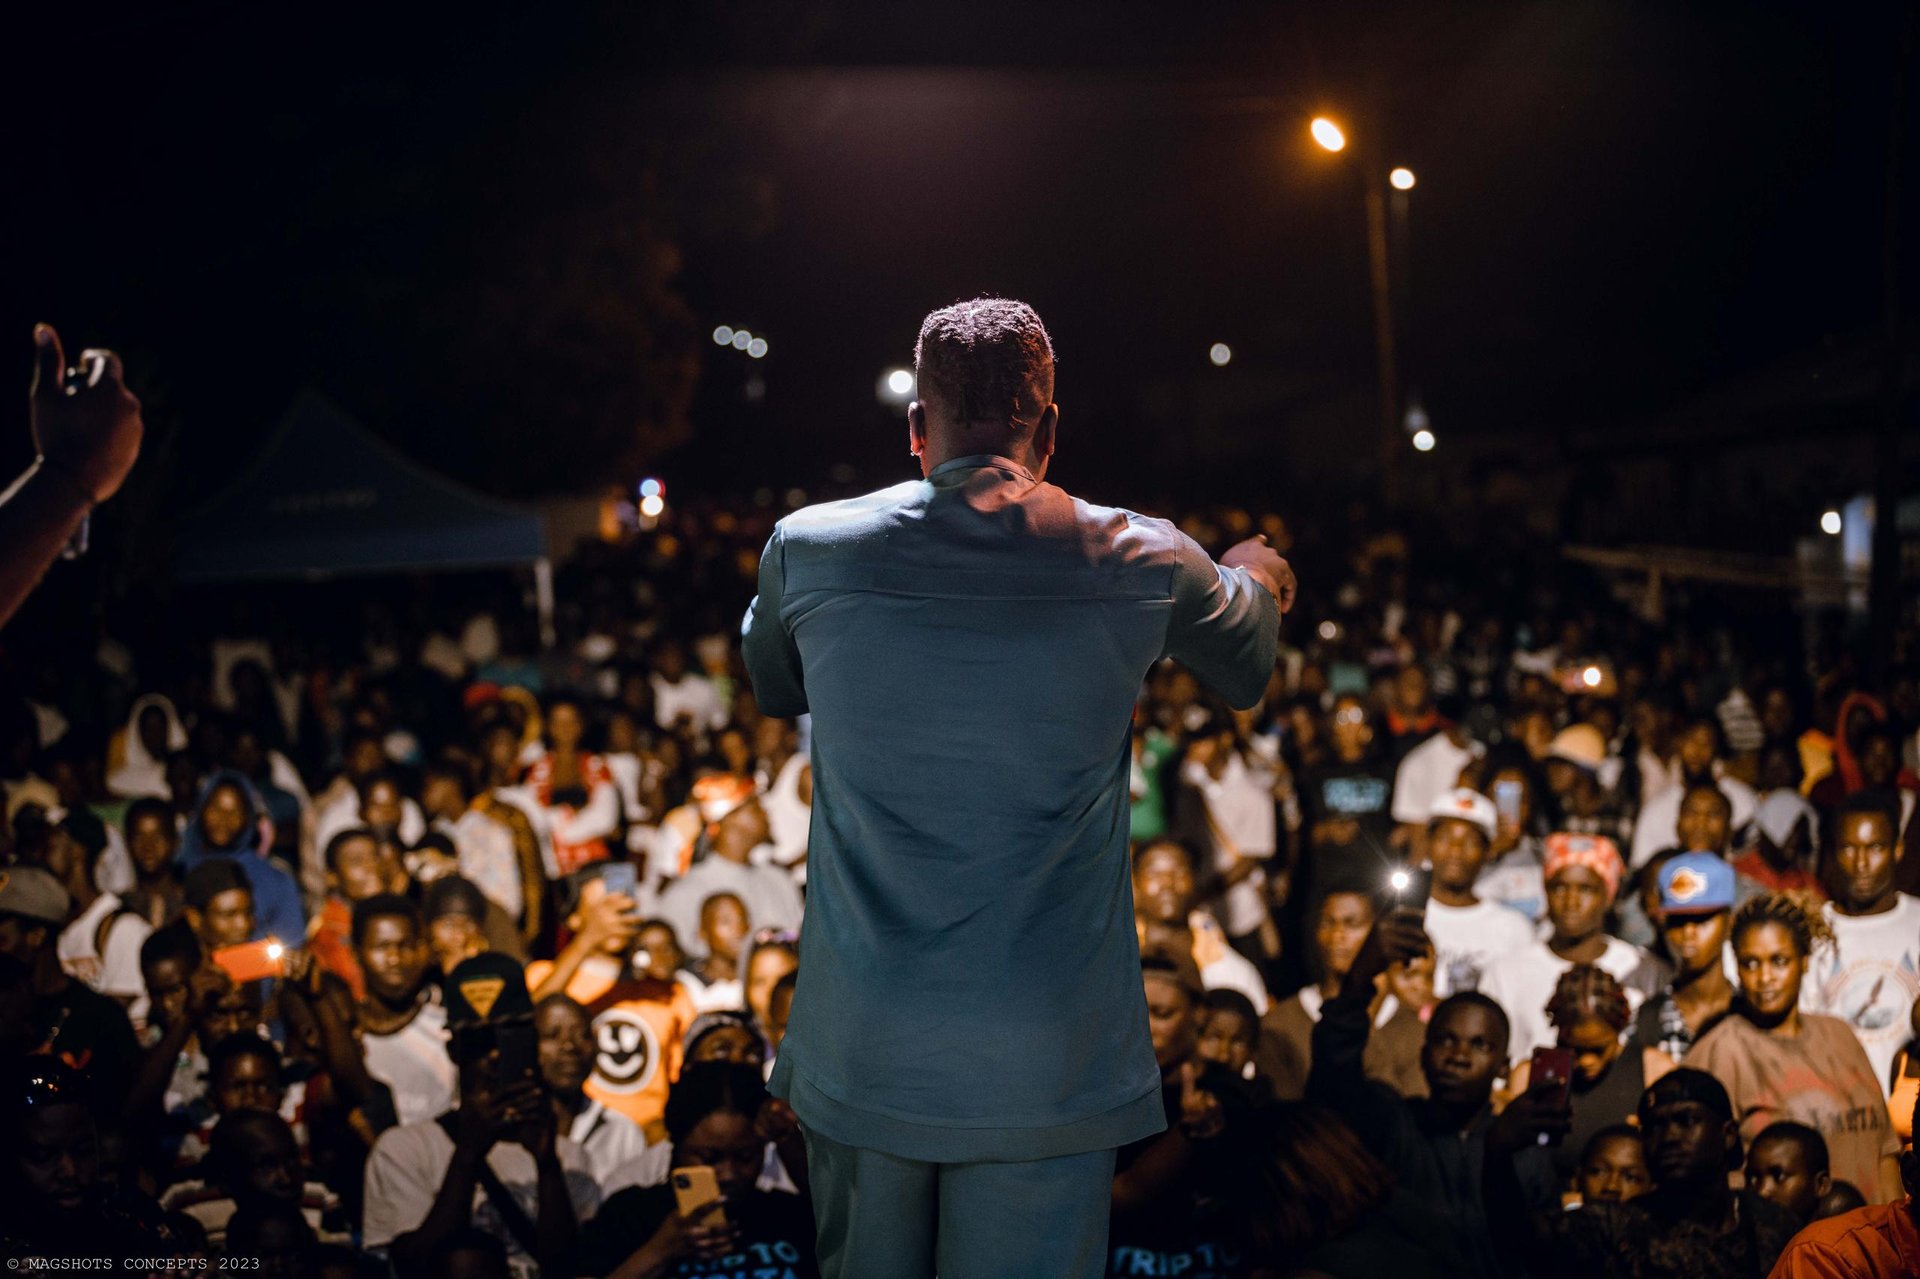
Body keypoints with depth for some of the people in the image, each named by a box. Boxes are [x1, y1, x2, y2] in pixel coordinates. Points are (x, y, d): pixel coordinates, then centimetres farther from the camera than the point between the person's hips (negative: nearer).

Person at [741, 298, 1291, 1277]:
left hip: (859, 1057, 2)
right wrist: (1255, 576, 42)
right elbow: (1247, 671, 18)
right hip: (1042, 1072, -1)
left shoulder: (808, 550, -2)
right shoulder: (1139, 561, -5)